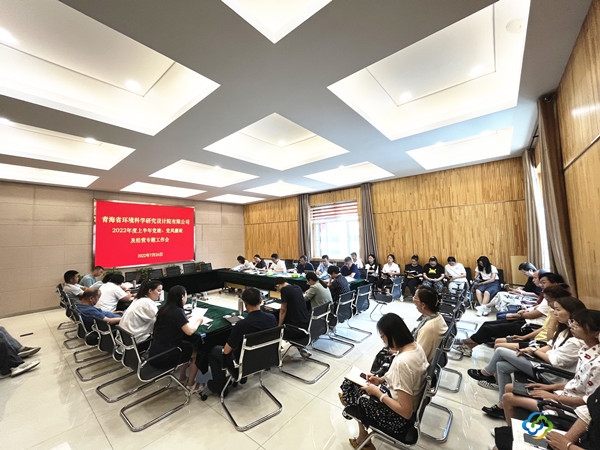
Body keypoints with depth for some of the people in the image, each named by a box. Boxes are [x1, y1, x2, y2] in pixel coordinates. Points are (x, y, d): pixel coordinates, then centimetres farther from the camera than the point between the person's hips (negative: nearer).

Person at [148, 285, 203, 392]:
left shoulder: (164, 309, 3)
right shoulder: (177, 311, -23)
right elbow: (190, 331, -26)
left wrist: (194, 320, 6)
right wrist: (198, 321, -8)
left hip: (154, 353, 8)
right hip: (163, 358, -8)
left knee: (189, 347, 24)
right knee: (197, 352, 10)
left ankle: (182, 379, 34)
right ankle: (190, 385, 23)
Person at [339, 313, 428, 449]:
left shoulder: (402, 362, -36)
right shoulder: (415, 346, -9)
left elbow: (406, 412, -28)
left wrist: (377, 392, -18)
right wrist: (381, 379, 3)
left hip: (399, 418, -8)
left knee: (354, 392, 10)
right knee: (356, 382, 15)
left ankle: (362, 438, 37)